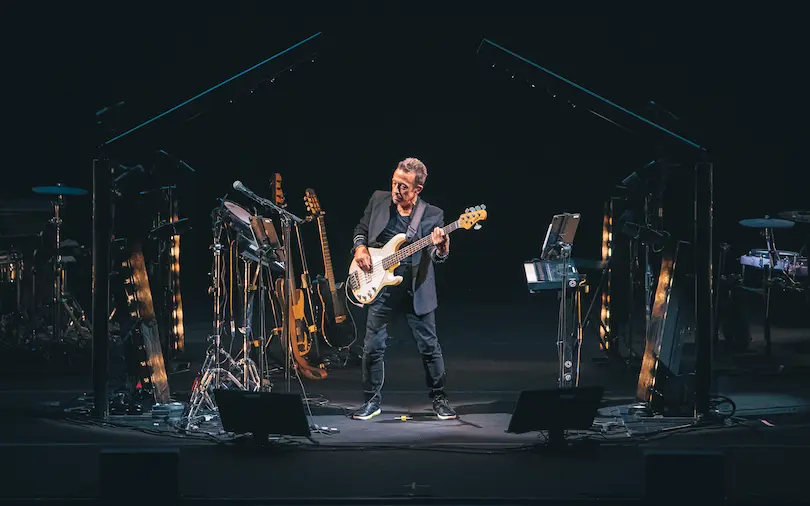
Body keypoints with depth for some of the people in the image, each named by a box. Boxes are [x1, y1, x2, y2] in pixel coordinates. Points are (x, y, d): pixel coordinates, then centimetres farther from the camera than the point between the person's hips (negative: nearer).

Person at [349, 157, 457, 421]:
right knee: (373, 347, 3)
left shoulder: (432, 215, -6)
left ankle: (439, 398, 18)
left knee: (429, 346, 3)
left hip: (417, 291, -2)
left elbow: (436, 257, -11)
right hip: (381, 288, 2)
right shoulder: (379, 200, 0)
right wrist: (360, 247, -5)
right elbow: (361, 229, 14)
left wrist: (441, 248, -34)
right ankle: (372, 401, 17)